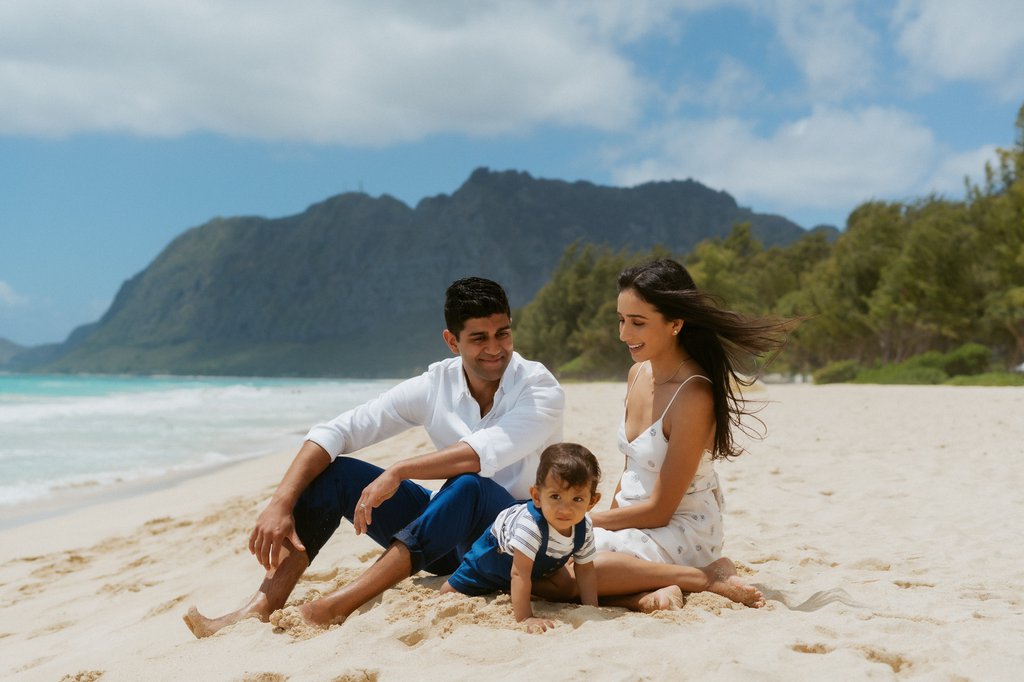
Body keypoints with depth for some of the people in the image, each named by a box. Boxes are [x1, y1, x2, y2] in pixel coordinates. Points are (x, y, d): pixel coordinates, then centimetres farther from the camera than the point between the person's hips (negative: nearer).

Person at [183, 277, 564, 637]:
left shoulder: (540, 390, -15)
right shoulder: (435, 385, -5)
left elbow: (487, 450, -35)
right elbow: (334, 432, -10)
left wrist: (398, 472, -34)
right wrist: (281, 503, -22)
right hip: (450, 535, 5)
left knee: (468, 484, -38)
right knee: (332, 472, -10)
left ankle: (336, 607, -40)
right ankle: (259, 610, -23)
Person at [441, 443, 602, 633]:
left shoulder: (584, 529, -29)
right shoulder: (530, 525, -49)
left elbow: (585, 570, -14)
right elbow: (519, 574, -47)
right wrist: (525, 619, -48)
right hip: (496, 552, -5)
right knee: (450, 592, -5)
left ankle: (509, 588, 13)